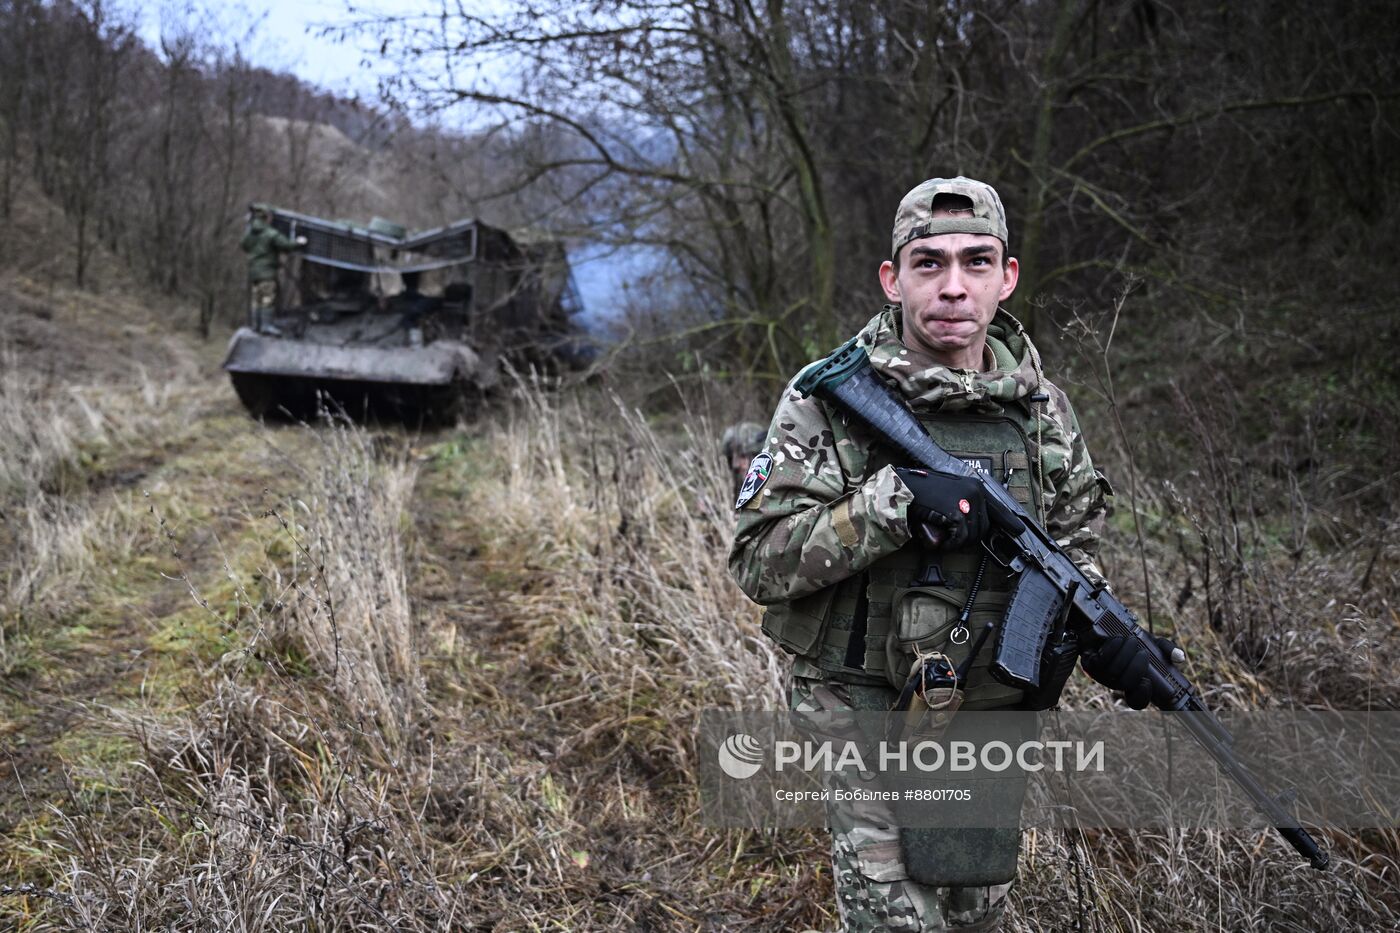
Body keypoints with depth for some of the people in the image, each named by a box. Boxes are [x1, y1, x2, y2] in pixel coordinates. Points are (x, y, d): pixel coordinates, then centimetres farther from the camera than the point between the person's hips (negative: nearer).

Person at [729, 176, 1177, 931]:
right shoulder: (829, 401, -14)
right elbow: (758, 560, -19)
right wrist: (893, 499, -31)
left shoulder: (1041, 409, 1)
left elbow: (1070, 542, 12)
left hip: (996, 720, 5)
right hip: (870, 719, -4)